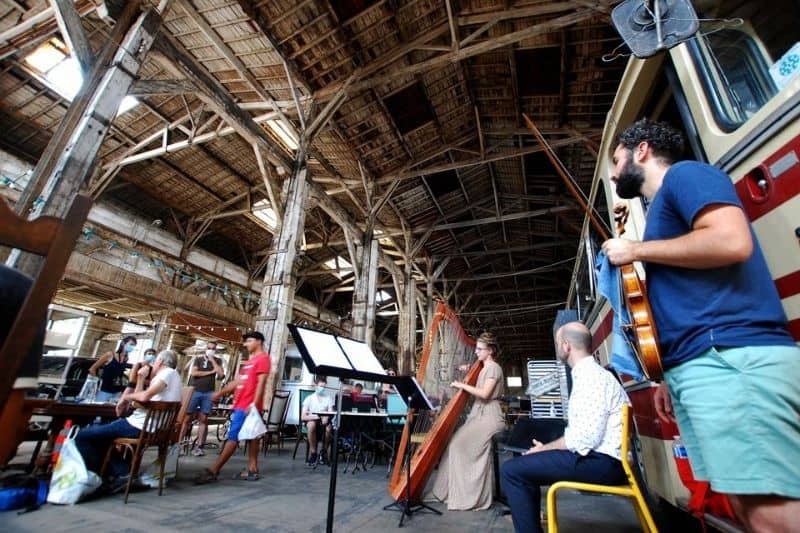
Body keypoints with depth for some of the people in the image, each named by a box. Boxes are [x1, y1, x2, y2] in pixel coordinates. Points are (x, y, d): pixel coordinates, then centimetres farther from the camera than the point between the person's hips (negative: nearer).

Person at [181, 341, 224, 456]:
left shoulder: (217, 361, 11)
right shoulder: (198, 359, 9)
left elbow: (221, 374, -4)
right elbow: (193, 373, -5)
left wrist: (212, 360, -3)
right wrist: (210, 372, -7)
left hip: (208, 393, 0)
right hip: (195, 391, 0)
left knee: (203, 419, 0)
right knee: (187, 418, -1)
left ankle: (198, 446, 3)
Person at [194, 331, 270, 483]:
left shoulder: (263, 358, -10)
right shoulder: (251, 360, 22)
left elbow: (261, 383, -18)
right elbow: (238, 381, 25)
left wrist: (254, 404, -22)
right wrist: (220, 393, 24)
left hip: (248, 406, -10)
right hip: (240, 405, 10)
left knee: (233, 438, -3)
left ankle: (213, 471, 3)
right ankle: (252, 470, 15)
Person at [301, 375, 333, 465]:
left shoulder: (328, 399, 0)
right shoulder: (309, 398, -4)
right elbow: (303, 417, -11)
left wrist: (326, 418, -32)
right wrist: (316, 416, -28)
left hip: (323, 422, 1)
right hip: (312, 421, -1)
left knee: (329, 427, -34)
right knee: (311, 424, -37)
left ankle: (324, 452, -5)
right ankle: (313, 452, -16)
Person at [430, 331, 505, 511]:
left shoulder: (493, 368, -11)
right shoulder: (483, 368, 16)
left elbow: (484, 394, -23)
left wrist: (462, 385, -18)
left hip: (489, 416, -8)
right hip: (480, 414, 9)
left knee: (460, 444, -17)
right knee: (455, 443, -1)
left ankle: (474, 497, -5)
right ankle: (452, 491, 9)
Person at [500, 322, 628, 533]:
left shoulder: (591, 376, -16)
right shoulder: (587, 374, 16)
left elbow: (586, 437, -25)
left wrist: (544, 448, -12)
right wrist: (548, 447, 10)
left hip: (601, 461, -10)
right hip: (595, 457, 11)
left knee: (512, 470, -17)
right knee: (525, 463, 18)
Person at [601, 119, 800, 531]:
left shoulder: (684, 175, 3)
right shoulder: (664, 206, 27)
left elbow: (732, 241, -17)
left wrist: (636, 251, -5)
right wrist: (669, 376, 22)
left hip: (731, 356, -9)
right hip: (700, 363, 9)